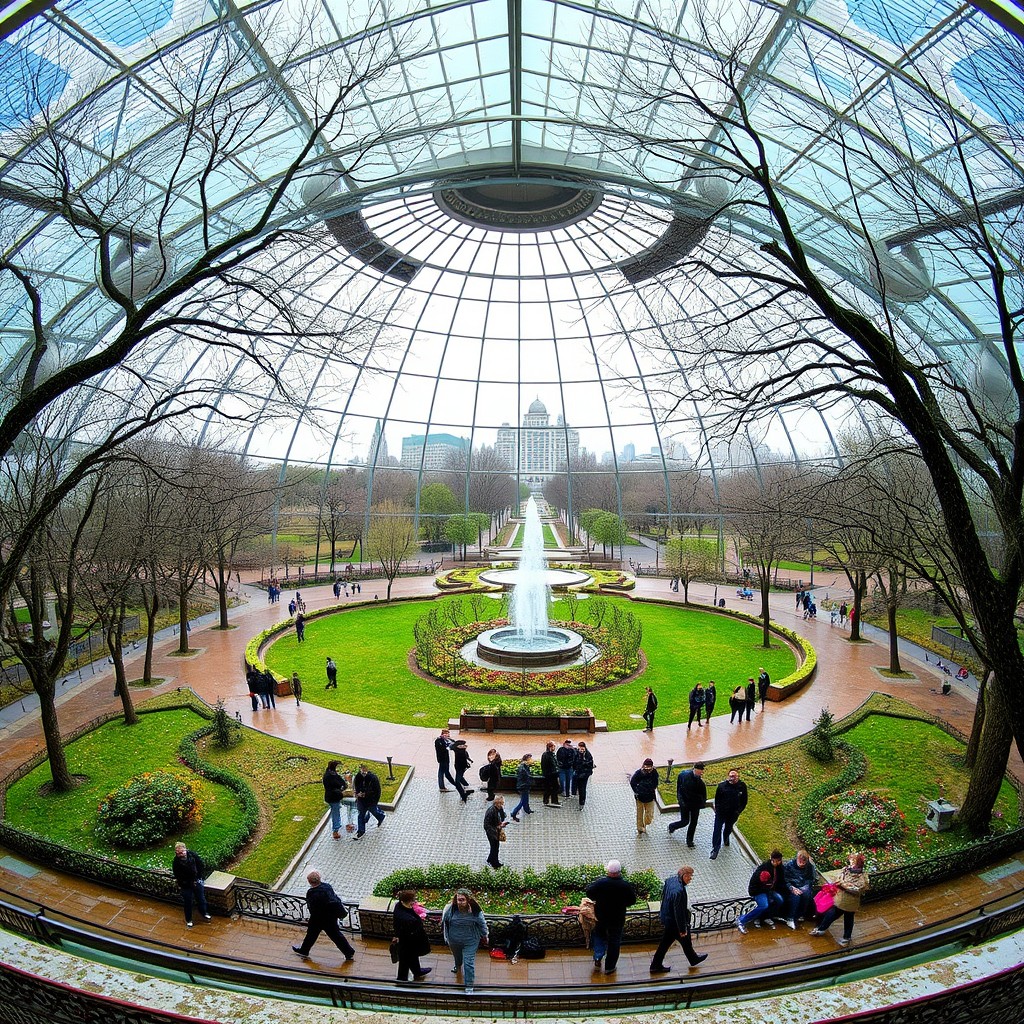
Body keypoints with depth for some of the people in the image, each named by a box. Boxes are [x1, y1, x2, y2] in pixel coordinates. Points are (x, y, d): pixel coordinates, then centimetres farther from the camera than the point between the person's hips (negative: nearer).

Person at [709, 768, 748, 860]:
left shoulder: (742, 786, -12)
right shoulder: (722, 785, -15)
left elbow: (744, 801, 0)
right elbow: (717, 798, -3)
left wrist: (739, 811, -2)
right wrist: (717, 808, -5)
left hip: (733, 813, 2)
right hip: (721, 812, -2)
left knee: (728, 828, 24)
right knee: (717, 830, -3)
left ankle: (726, 838, 54)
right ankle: (715, 849, 7)